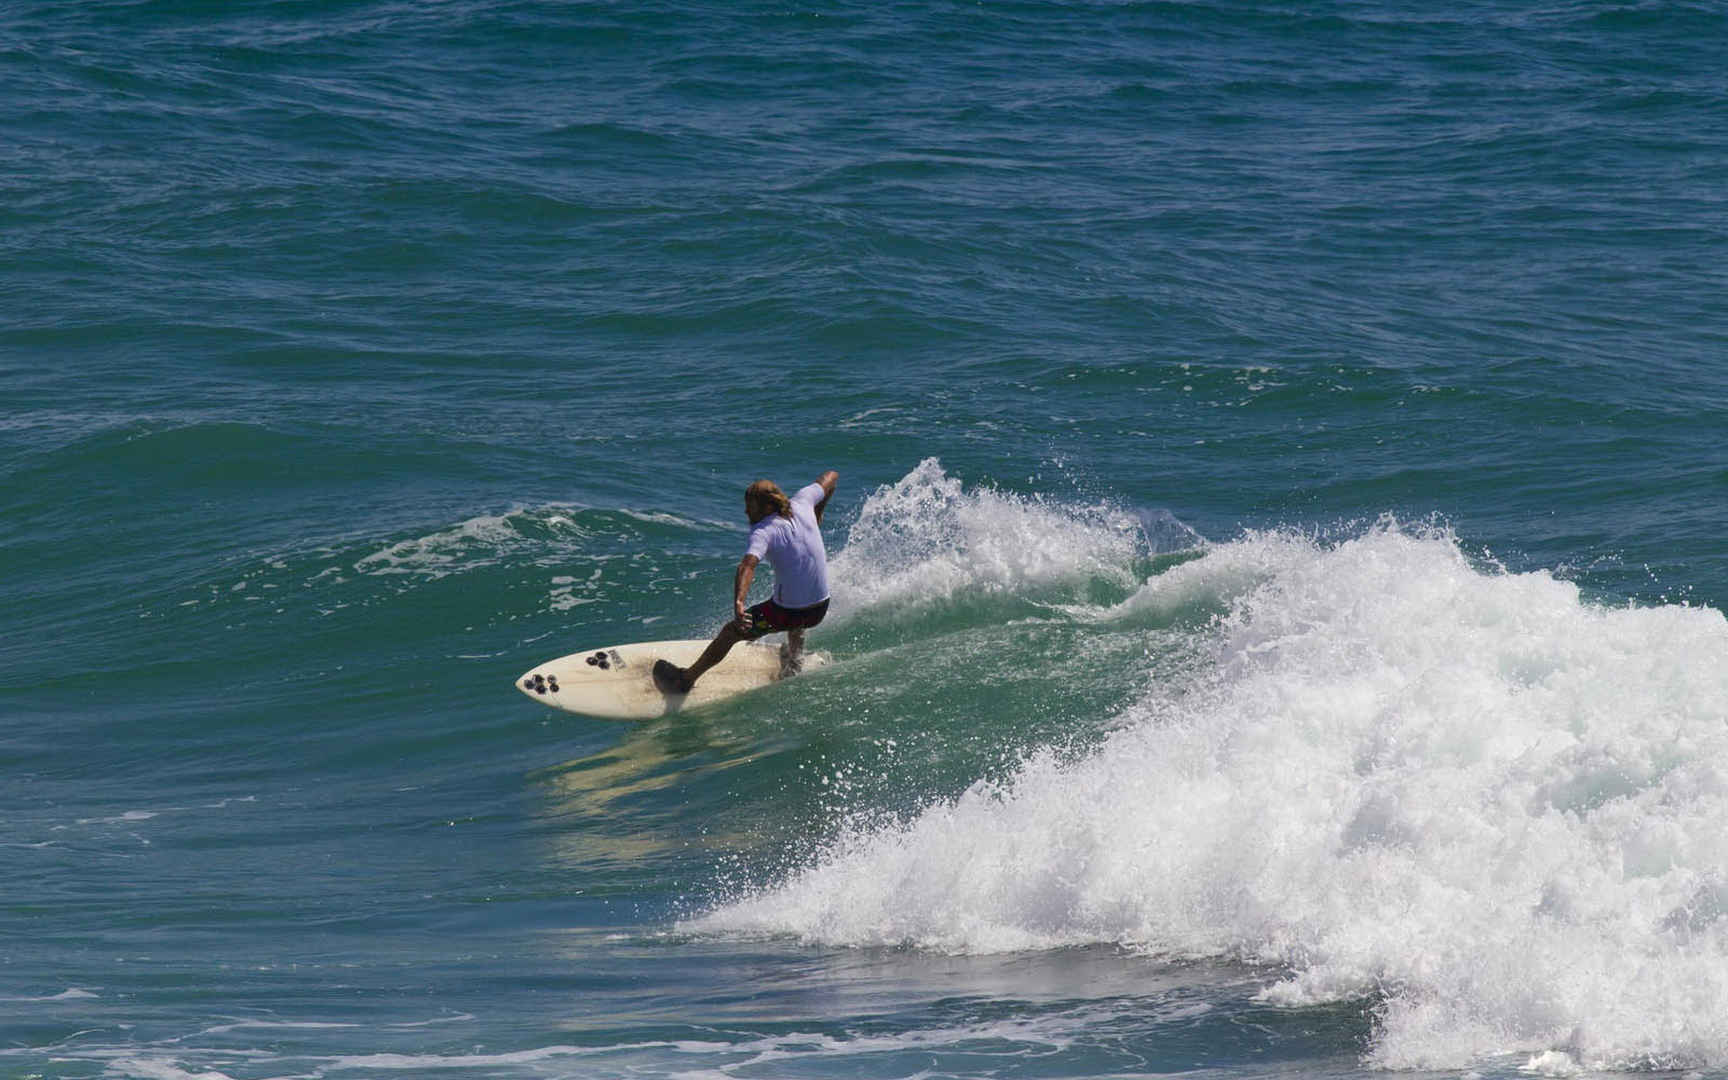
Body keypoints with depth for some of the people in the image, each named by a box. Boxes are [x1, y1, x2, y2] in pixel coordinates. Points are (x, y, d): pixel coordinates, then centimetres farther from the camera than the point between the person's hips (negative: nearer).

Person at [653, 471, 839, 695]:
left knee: (731, 632, 14)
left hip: (787, 613, -6)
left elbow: (748, 564, -39)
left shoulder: (763, 532, -20)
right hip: (820, 609, 6)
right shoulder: (801, 503, -3)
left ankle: (686, 679, 26)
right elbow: (831, 477, 15)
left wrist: (738, 603, -53)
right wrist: (818, 515, 29)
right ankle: (793, 662, 62)